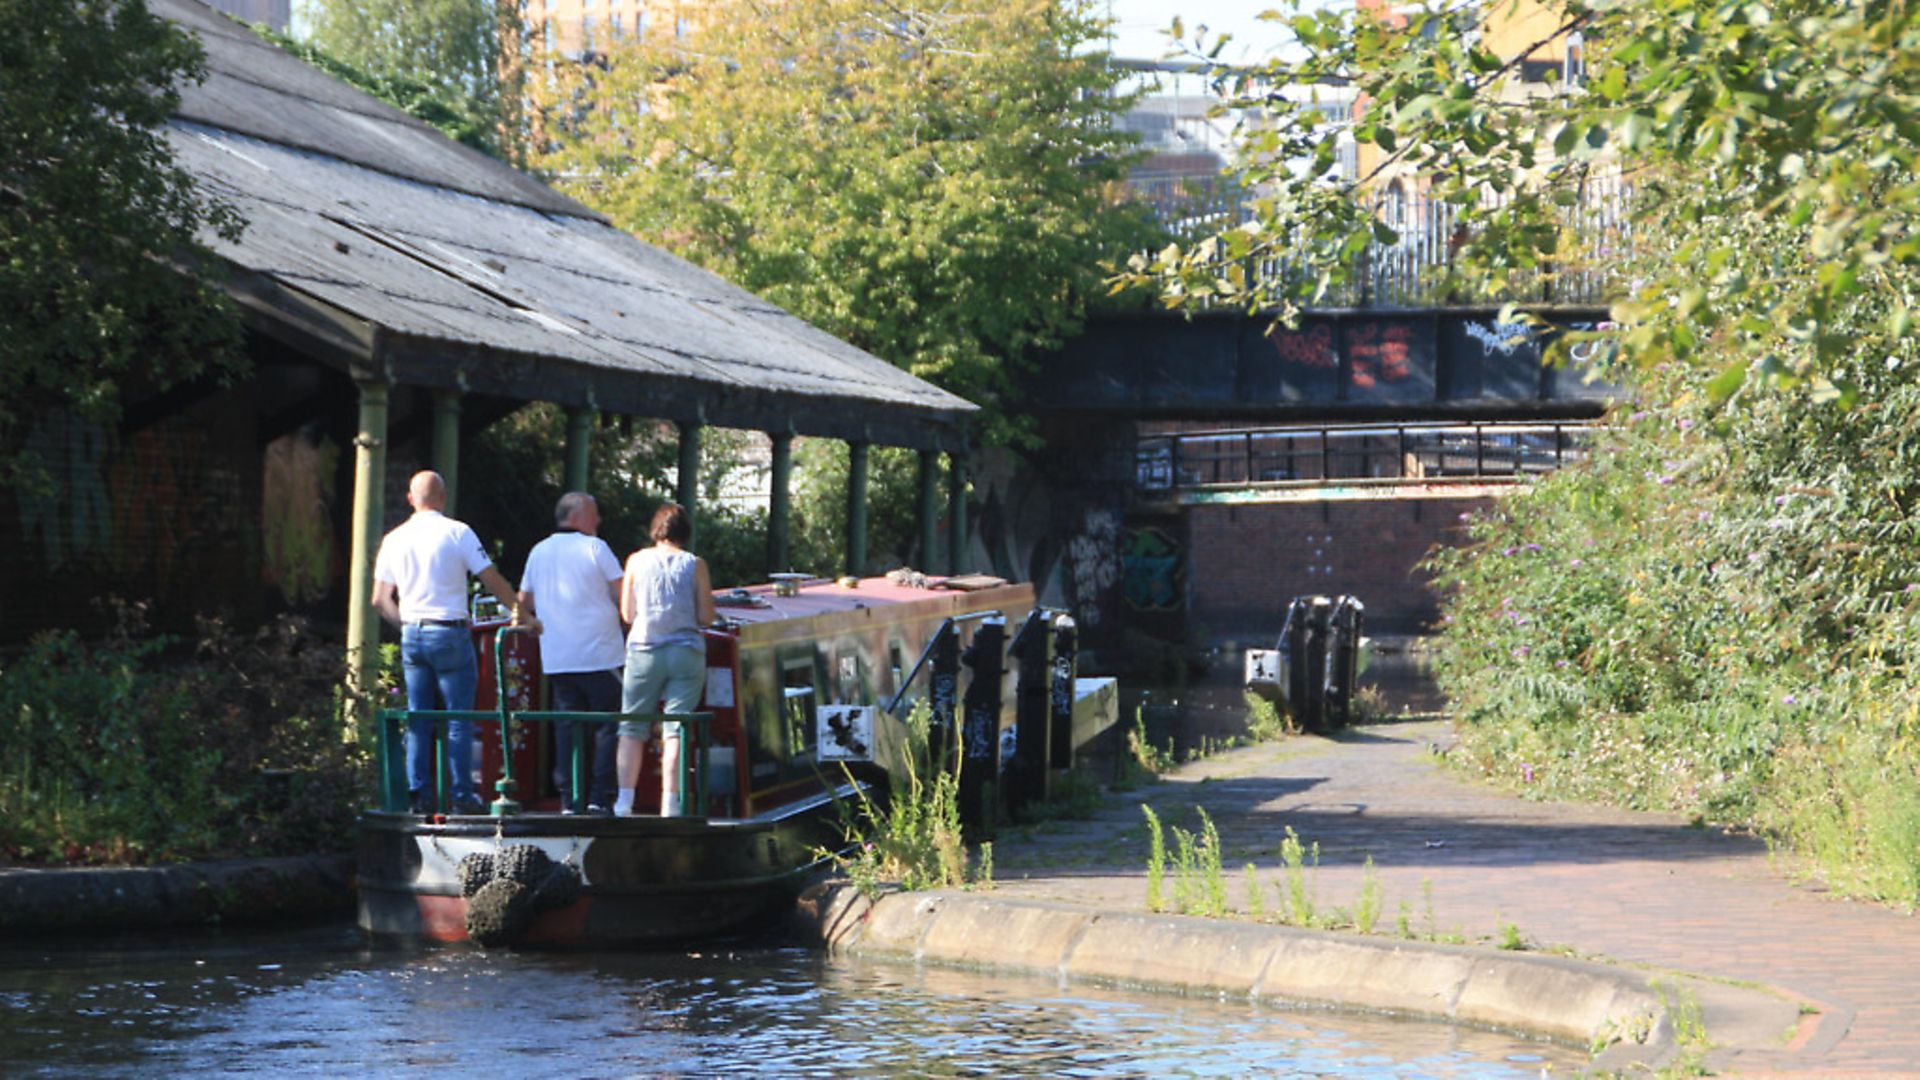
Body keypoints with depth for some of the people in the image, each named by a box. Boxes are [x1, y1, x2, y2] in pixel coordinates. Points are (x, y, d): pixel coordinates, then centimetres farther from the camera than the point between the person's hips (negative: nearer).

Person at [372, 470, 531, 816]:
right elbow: (493, 581, -5)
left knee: (418, 721, 9)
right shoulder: (456, 532, -6)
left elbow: (381, 601, 9)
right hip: (450, 635, -5)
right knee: (459, 719, 0)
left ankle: (420, 795, 7)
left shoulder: (394, 540, 8)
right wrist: (522, 615, 6)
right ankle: (462, 795, -2)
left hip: (412, 635, 5)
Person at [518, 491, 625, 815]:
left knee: (567, 727, 7)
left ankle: (569, 798, 4)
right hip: (599, 653, -5)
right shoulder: (595, 548, -4)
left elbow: (524, 603, 19)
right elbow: (623, 595, -7)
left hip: (556, 657, 5)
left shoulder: (538, 552, 11)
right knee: (608, 725, 1)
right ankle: (600, 797, -5)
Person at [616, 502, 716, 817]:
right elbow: (706, 616, 1)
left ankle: (625, 800, 0)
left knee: (632, 727, 7)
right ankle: (670, 804, -7)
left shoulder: (637, 561, 4)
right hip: (686, 652, 0)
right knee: (675, 729, -1)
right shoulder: (695, 564, 2)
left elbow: (627, 613, 6)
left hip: (644, 650, 0)